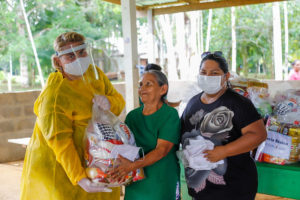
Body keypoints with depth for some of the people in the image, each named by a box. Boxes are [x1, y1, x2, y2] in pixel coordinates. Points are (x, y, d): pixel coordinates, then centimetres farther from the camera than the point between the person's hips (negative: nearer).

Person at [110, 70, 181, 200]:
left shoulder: (170, 114, -9)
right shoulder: (132, 115, 7)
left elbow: (162, 150, -18)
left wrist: (132, 166, -29)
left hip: (163, 184, -4)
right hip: (135, 183, 4)